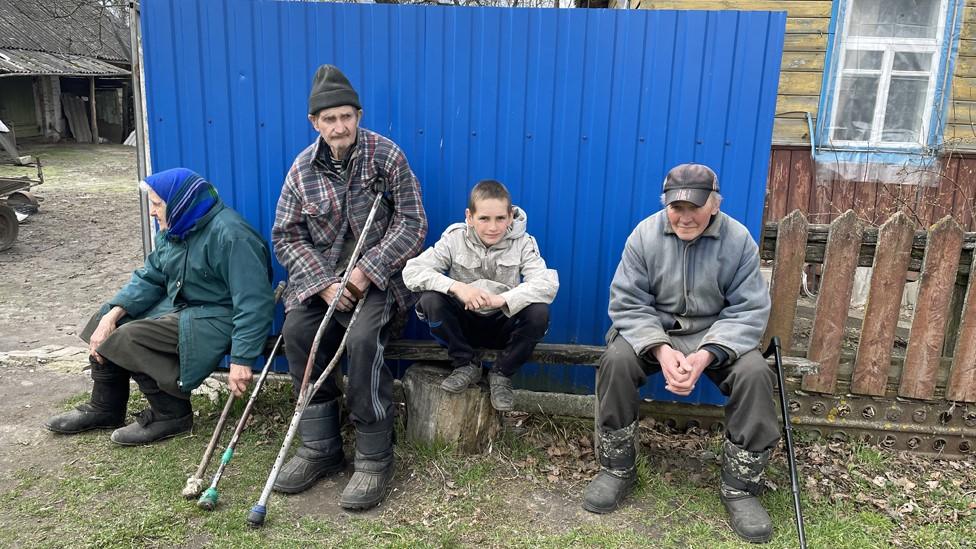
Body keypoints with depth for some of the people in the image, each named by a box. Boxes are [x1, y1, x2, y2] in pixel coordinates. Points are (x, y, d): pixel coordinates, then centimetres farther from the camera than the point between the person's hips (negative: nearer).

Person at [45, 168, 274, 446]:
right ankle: (104, 408, 21)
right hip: (177, 305, 10)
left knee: (129, 338, -22)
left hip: (216, 319, -9)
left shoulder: (230, 235, -25)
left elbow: (255, 304, -28)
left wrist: (241, 359, -32)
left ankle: (171, 414, -4)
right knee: (105, 322, 6)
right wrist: (113, 314, -8)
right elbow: (149, 277, 7)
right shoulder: (174, 229, 4)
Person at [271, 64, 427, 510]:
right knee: (297, 331, -21)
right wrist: (324, 283, -13)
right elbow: (286, 235, 3)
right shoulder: (302, 168, 1)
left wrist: (366, 271, -17)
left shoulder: (386, 155, -7)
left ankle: (374, 458, -14)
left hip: (377, 274, -3)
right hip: (321, 274, 4)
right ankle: (320, 449, -5)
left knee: (362, 339, -29)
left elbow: (412, 224, -9)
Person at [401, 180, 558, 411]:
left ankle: (502, 374, -5)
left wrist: (500, 299, -40)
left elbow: (548, 284, -26)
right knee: (430, 300, -28)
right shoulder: (455, 239, -11)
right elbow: (411, 271, -21)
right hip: (464, 323, 0)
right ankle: (466, 366, -5)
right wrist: (456, 287, -36)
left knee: (539, 312, -30)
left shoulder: (523, 243, -11)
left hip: (503, 325, 0)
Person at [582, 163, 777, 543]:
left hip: (717, 335, 1)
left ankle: (740, 487, -8)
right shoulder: (645, 235, -11)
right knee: (616, 360, -29)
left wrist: (707, 355, -29)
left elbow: (748, 311, -12)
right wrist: (660, 350, -29)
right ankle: (617, 468, -8)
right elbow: (627, 304, -12)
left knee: (755, 373, -27)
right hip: (653, 332, 0)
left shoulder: (738, 241, -11)